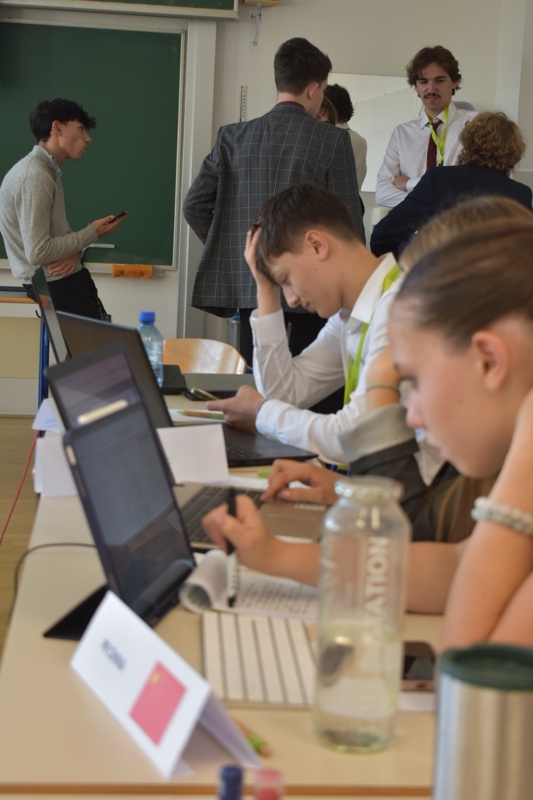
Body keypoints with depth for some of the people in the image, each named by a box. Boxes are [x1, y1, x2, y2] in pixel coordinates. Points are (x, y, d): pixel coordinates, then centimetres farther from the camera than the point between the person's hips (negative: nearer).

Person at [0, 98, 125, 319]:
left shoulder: (48, 170, 14)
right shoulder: (35, 176, -19)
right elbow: (38, 252, -24)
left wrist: (75, 252, -7)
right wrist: (92, 233, -13)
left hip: (62, 278, 10)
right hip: (51, 284, -10)